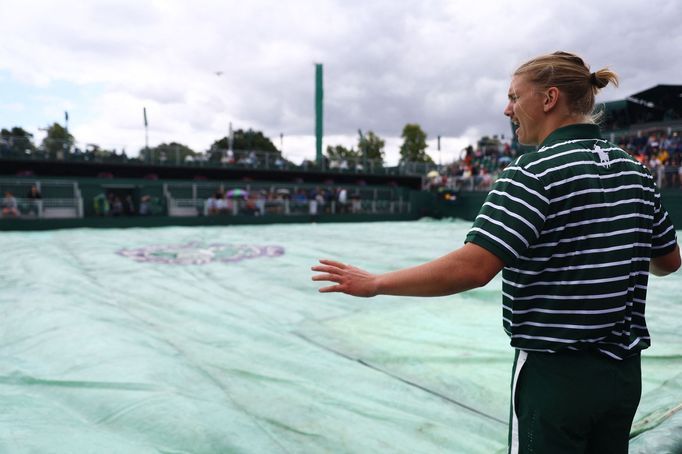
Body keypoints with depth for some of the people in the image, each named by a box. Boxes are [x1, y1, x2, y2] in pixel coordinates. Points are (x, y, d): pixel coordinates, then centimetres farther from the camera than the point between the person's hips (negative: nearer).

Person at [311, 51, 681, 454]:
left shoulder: (535, 172, -19)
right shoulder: (635, 170, 4)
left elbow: (473, 267, -28)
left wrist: (376, 283, -21)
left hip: (557, 372, -7)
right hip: (624, 372, 7)